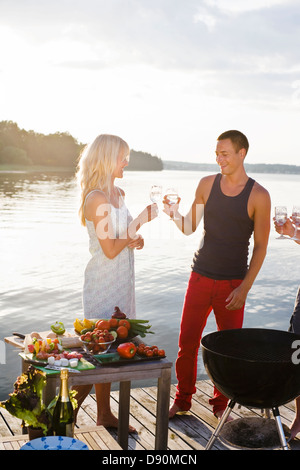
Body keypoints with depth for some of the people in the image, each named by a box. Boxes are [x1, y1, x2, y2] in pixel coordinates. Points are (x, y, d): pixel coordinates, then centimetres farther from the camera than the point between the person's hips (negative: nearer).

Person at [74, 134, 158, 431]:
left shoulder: (118, 194, 10)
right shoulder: (96, 198, -18)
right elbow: (110, 249, -19)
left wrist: (136, 239, 1)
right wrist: (140, 221, -10)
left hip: (121, 280, 8)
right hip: (103, 281, -8)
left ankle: (105, 414, 22)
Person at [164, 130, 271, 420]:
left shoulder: (258, 196, -7)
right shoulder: (207, 184, 2)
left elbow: (260, 247, -4)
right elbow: (189, 228, 7)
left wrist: (245, 288, -10)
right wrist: (174, 214, -15)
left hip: (233, 284, -2)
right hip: (200, 277, 2)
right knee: (187, 343, 5)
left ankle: (220, 404, 26)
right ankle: (182, 400, 25)